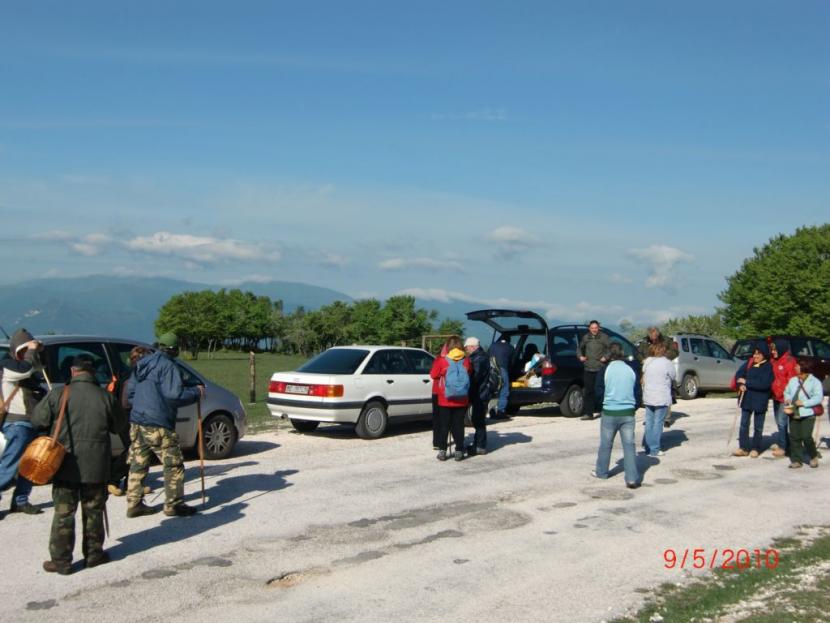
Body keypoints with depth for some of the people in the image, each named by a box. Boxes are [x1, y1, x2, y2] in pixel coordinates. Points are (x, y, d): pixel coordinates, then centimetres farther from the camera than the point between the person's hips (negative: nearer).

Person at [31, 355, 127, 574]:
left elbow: (37, 420, -1)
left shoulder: (58, 394, -8)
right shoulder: (105, 397, -6)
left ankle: (61, 560, 9)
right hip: (95, 466, 1)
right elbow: (119, 426, 5)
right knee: (93, 511, 13)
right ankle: (94, 553, 21)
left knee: (63, 513, 6)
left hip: (65, 465, -1)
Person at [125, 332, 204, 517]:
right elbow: (174, 394, -21)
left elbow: (130, 390, 20)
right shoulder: (168, 366, -13)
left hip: (137, 422, 8)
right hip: (158, 425, -8)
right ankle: (173, 504, 4)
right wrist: (196, 392, -8)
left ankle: (134, 504, 16)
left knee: (138, 464, 13)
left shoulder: (142, 364, 14)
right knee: (173, 464, 2)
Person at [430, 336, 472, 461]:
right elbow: (469, 375, 8)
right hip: (461, 401, 2)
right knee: (458, 426, 8)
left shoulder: (441, 361, -11)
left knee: (444, 426, 8)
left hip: (445, 400, -1)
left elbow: (434, 375, 0)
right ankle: (459, 452, 10)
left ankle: (442, 451, 8)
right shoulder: (466, 361, -4)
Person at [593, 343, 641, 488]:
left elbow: (599, 391, 1)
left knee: (606, 444, 14)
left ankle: (601, 472, 29)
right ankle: (632, 479, -3)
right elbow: (637, 393, 5)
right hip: (628, 413, 1)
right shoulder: (631, 370, -1)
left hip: (610, 412, -1)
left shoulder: (605, 370, -8)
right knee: (629, 445, 3)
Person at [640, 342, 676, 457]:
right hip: (662, 398, -5)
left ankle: (648, 446, 22)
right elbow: (674, 377, 0)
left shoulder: (647, 362, 4)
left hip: (648, 397, 5)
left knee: (649, 422, 14)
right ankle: (654, 450, 2)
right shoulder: (667, 363, -12)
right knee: (658, 423, 0)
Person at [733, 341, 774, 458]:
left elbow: (764, 384, -22)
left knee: (758, 426, 8)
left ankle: (755, 448, 19)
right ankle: (743, 447, 11)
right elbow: (739, 374, 5)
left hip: (760, 400, -5)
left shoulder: (768, 367, -12)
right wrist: (741, 385, -14)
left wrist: (746, 382, -19)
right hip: (747, 398, 5)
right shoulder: (749, 363, 4)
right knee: (744, 423, 6)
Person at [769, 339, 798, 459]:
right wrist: (772, 392, 11)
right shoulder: (773, 361, 12)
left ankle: (783, 447, -2)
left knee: (782, 422, -8)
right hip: (776, 396, 8)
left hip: (785, 397, -8)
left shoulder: (790, 362, -12)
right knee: (779, 421, 14)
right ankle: (784, 444, 25)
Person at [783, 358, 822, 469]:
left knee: (806, 437, -11)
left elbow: (818, 398, -13)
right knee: (794, 437, 4)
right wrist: (787, 399, 2)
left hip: (807, 414, -6)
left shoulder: (815, 382, -6)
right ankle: (796, 460, 12)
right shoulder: (793, 380, 13)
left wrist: (804, 403, -19)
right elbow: (786, 391, 24)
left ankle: (814, 457, 14)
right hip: (794, 414, 6)